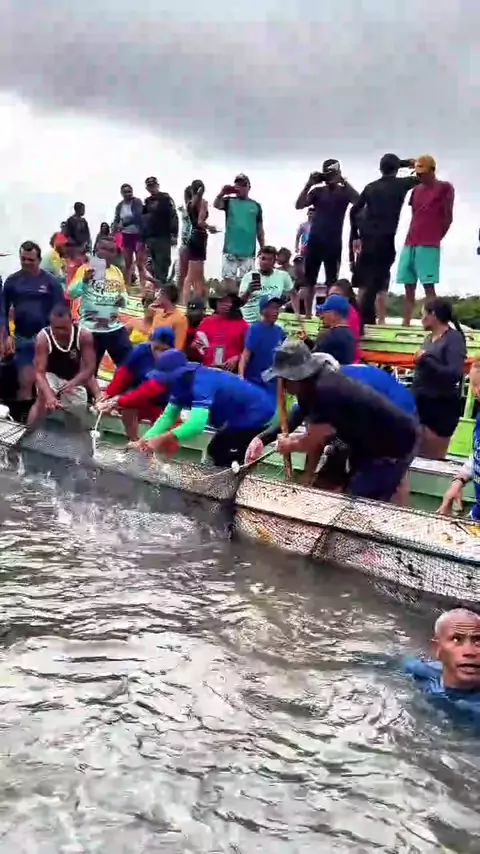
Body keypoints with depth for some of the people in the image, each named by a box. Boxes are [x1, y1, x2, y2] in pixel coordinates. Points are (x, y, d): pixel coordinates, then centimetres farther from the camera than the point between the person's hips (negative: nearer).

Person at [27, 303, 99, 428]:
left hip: (75, 378, 3)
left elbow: (90, 368, -23)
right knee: (43, 399, -33)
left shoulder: (84, 335, -27)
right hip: (51, 375, -3)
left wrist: (73, 383, -42)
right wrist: (49, 395, -50)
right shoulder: (43, 338, -31)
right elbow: (39, 372, -32)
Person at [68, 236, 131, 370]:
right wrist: (84, 280, -30)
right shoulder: (86, 269, -4)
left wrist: (123, 300, -1)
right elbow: (71, 293, -12)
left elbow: (124, 294, 22)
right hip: (90, 329, -4)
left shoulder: (118, 272, 11)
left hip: (115, 328, 4)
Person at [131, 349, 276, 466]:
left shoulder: (202, 383, -32)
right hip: (238, 416, 10)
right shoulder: (182, 382, -2)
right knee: (215, 452, 16)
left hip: (256, 415, -10)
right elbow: (168, 416, -3)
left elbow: (196, 424, -45)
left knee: (226, 461, -13)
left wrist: (160, 440, -48)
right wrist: (146, 439, -19)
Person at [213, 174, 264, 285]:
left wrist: (263, 249, 11)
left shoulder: (256, 206, 10)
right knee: (228, 280, -3)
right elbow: (216, 205, -15)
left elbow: (259, 229, 13)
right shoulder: (229, 201, 7)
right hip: (230, 250, -1)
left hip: (248, 252, 1)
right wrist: (222, 193, -35)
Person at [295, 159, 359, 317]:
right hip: (314, 242, 2)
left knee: (332, 283, -1)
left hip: (334, 243, -2)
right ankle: (308, 314, 10)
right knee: (309, 281, 4)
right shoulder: (317, 191, 8)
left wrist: (343, 181, -20)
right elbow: (299, 205, -3)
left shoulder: (344, 191, 3)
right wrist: (309, 184, -10)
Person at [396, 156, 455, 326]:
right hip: (409, 244, 6)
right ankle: (406, 324, 7)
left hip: (429, 246, -6)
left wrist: (436, 237, 4)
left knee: (428, 286, -9)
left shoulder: (445, 188, 1)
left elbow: (448, 217, 1)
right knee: (409, 286, 4)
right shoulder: (417, 190, 18)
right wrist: (413, 237, 10)